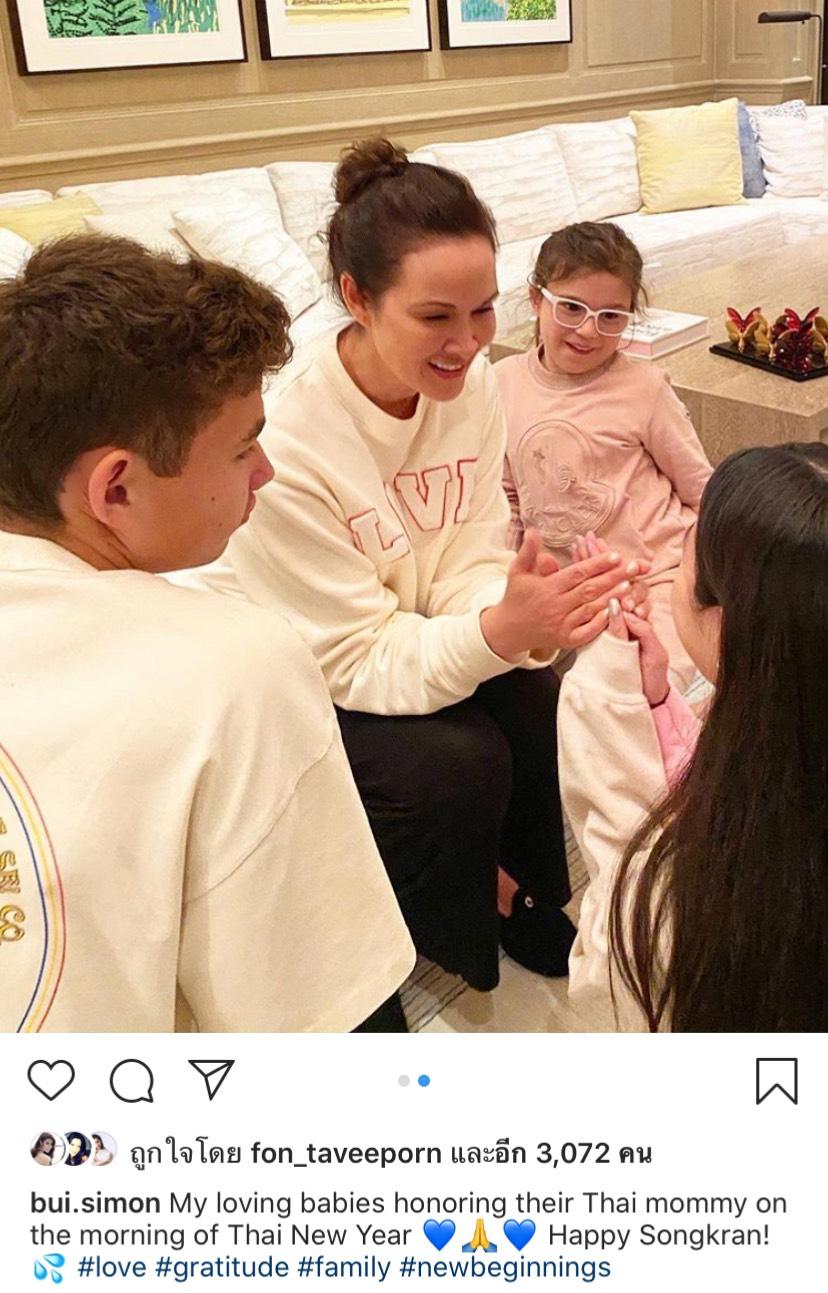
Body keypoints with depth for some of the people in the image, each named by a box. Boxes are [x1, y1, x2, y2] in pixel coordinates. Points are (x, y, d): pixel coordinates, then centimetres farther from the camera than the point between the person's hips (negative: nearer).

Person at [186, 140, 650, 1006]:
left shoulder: (471, 384, -11)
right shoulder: (285, 440, -29)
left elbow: (470, 565, -9)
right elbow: (360, 661, -25)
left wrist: (533, 614, -31)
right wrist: (498, 631, -41)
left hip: (409, 639, 5)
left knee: (549, 711, -18)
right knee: (458, 764, -27)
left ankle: (526, 905, 12)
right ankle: (447, 963, 6)